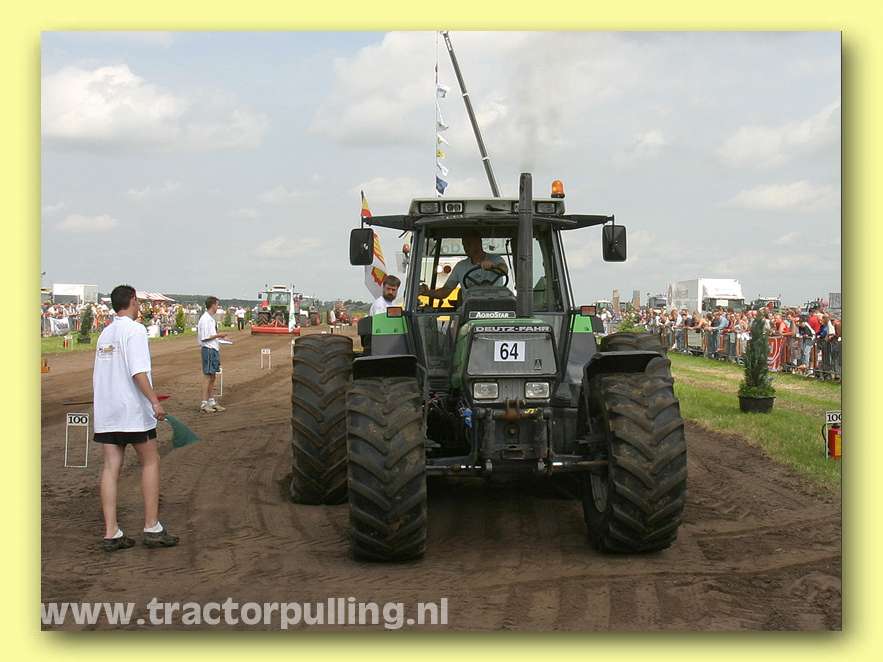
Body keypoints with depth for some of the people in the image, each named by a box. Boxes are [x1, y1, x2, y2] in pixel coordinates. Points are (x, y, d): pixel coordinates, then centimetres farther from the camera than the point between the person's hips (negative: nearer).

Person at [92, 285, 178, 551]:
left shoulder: (105, 334, 16)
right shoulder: (135, 330, -9)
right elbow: (138, 371, -20)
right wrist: (154, 401, -24)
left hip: (105, 410, 7)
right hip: (132, 410, -7)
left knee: (111, 466, 3)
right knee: (150, 462, 4)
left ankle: (111, 533, 1)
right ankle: (152, 528, 4)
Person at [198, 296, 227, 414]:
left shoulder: (211, 319, 13)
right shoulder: (205, 319, -16)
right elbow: (204, 337, -19)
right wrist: (218, 335, -13)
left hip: (214, 350, 10)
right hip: (208, 350, -10)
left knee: (212, 376, 15)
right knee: (207, 376, -7)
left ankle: (211, 401, 23)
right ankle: (204, 403, -4)